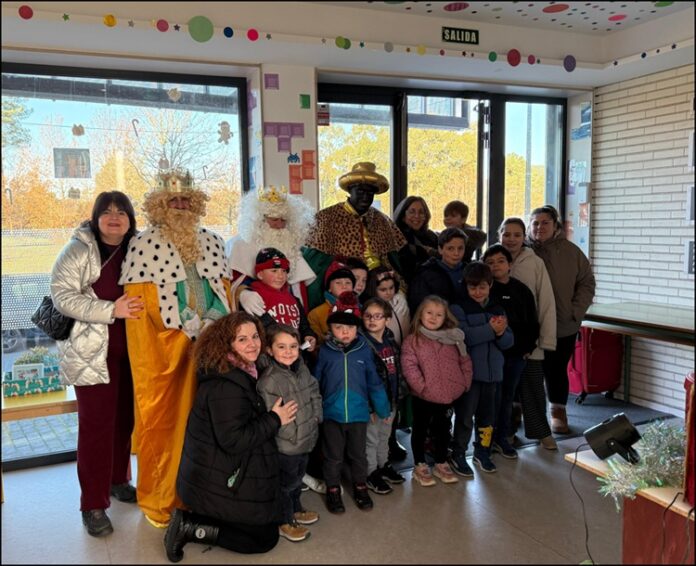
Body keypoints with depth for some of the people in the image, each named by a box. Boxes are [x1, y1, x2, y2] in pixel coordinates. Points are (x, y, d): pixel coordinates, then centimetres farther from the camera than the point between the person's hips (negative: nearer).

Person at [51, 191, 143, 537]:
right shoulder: (78, 250, -8)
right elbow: (62, 295, -16)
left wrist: (142, 308, -1)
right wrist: (112, 310, -25)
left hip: (131, 351, 5)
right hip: (92, 352, -5)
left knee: (125, 418, 14)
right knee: (96, 424, -2)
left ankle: (118, 480, 34)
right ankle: (93, 505, 9)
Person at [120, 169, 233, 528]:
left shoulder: (211, 242, 14)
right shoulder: (144, 245, -2)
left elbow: (224, 288, 14)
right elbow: (142, 300, -9)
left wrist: (214, 321, -4)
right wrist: (192, 326, -11)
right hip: (164, 347, -4)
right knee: (163, 416, 2)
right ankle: (158, 499, 16)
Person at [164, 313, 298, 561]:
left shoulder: (242, 373, 5)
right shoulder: (225, 385, -26)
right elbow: (233, 440, -30)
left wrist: (273, 418, 2)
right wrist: (275, 420, -21)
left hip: (219, 475, 10)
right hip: (220, 483, -10)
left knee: (264, 529, 22)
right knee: (266, 538, 4)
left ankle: (190, 519, 14)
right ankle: (190, 527, 1)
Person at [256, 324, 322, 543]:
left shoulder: (302, 369, 0)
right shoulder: (269, 380, -26)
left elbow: (315, 392, 14)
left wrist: (316, 415, 5)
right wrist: (292, 433, -20)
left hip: (306, 439, 8)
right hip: (285, 445, -8)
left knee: (298, 477, 27)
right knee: (286, 482, 11)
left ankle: (296, 510, 48)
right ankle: (284, 522, 31)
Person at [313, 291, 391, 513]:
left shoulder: (364, 350, -8)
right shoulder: (325, 352, -10)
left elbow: (374, 382, -1)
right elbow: (316, 383, -2)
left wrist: (382, 408, 2)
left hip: (359, 414, 1)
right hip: (332, 414, -1)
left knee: (359, 454, 18)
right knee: (333, 456, 14)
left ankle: (360, 487, 38)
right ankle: (333, 490, 33)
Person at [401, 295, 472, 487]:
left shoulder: (453, 338, 4)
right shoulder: (413, 340, -8)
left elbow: (465, 361, 7)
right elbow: (409, 366, -16)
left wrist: (464, 383, 0)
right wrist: (421, 386, -21)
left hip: (448, 396, 4)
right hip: (423, 398, -4)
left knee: (443, 430, 19)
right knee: (420, 431, 11)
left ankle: (441, 464, 35)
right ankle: (420, 466, 25)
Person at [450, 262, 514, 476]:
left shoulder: (497, 309, 9)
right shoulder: (459, 309, -7)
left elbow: (509, 341, 7)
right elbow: (464, 336, -22)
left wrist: (501, 333, -14)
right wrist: (490, 329, -23)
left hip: (491, 371, 5)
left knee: (487, 414, 15)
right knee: (465, 415, 2)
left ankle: (482, 452, 32)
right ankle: (458, 455, 17)